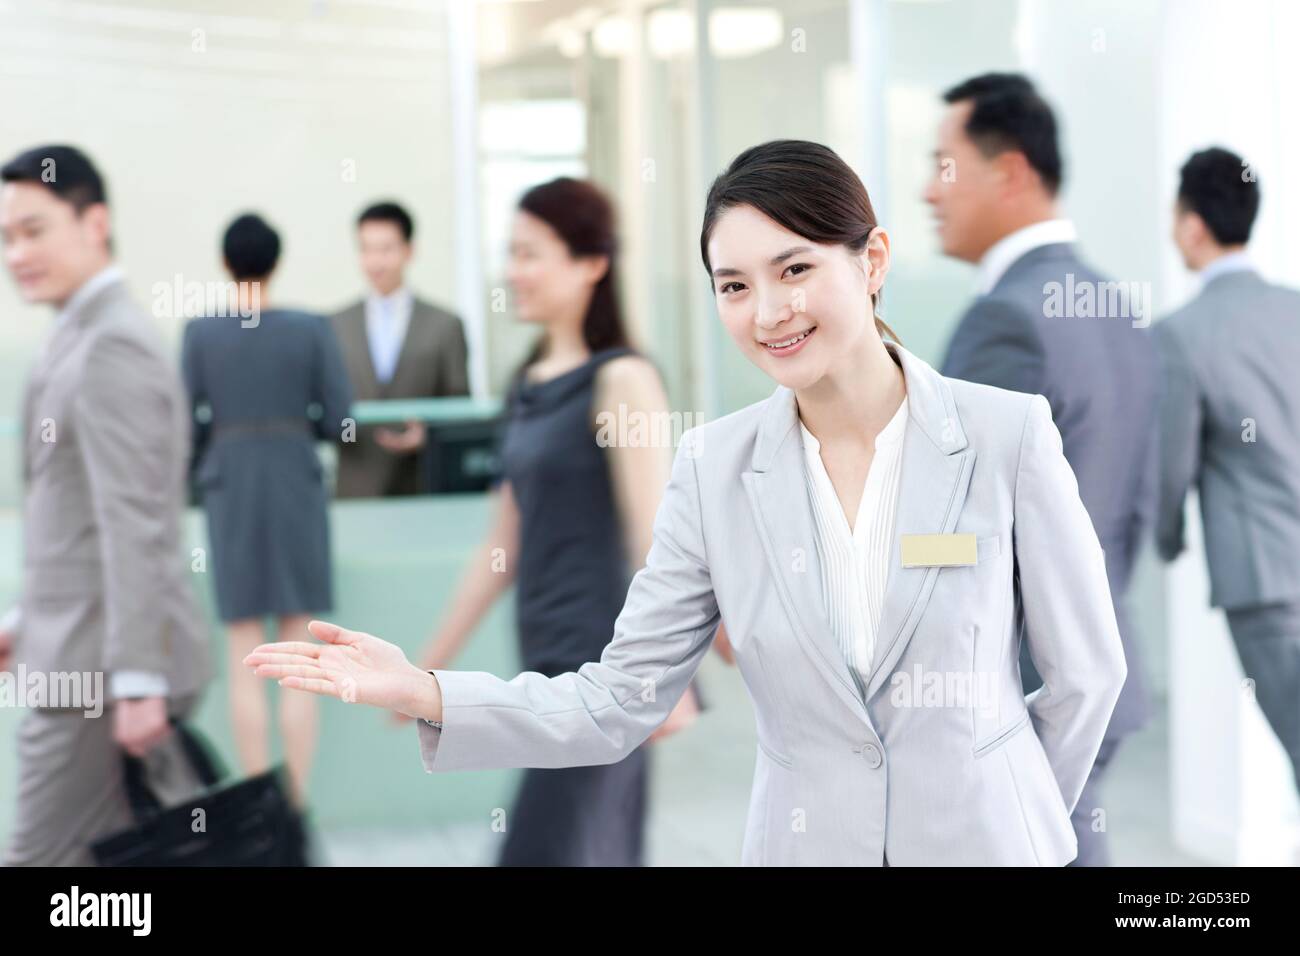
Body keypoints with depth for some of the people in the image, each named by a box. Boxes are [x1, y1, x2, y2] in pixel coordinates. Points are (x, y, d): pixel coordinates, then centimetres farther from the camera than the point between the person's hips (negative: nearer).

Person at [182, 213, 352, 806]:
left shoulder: (200, 333, -4)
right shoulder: (312, 330, -4)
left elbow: (187, 425, -3)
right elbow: (340, 423, -4)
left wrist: (191, 478, 16)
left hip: (228, 490, 0)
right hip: (297, 488, 0)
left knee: (245, 663, 7)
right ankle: (297, 802, 6)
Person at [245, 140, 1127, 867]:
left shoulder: (1009, 433, -11)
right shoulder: (716, 469, -4)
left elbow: (1087, 672, -2)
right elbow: (621, 701, -5)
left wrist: (1012, 820, 7)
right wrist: (424, 695, -17)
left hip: (988, 843, -2)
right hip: (805, 841, 2)